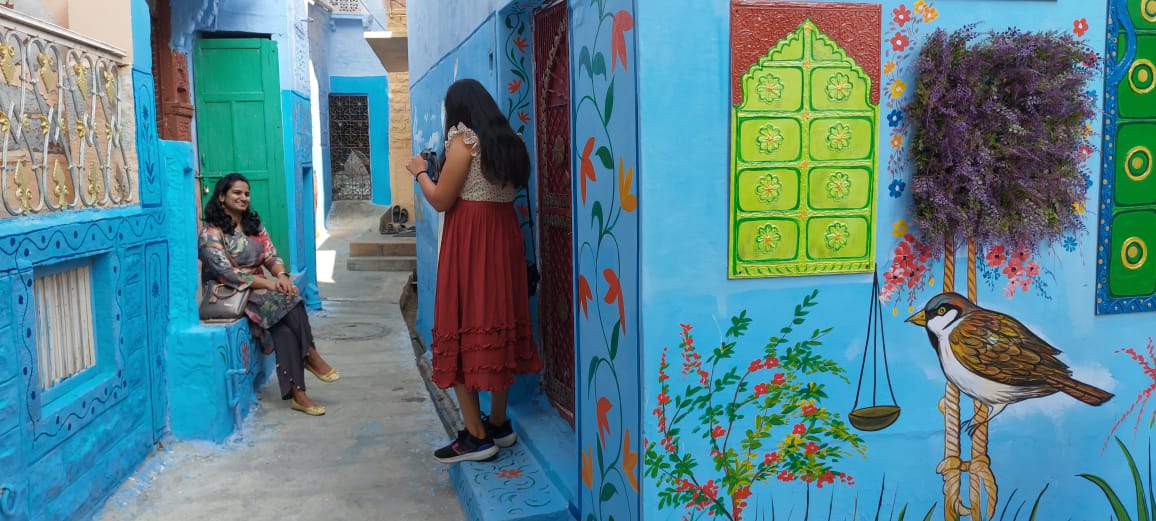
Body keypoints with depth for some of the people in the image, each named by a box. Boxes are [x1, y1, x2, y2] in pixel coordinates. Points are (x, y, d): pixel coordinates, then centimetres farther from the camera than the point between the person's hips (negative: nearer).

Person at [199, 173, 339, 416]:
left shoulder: (254, 225, 15)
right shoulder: (210, 233, -7)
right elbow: (227, 273, -17)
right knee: (287, 300, -31)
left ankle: (297, 394, -30)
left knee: (284, 328, -27)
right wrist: (269, 284, -25)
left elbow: (272, 256, 7)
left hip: (260, 289, 6)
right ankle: (311, 356, -20)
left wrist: (281, 275, -18)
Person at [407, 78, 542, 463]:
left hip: (470, 241, -8)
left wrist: (420, 172, 8)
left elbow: (441, 201, -9)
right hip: (504, 236, 8)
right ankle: (499, 424, 19)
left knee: (463, 327, -2)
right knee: (498, 320, 12)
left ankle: (477, 436, -1)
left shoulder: (464, 138, -9)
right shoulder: (509, 142, 12)